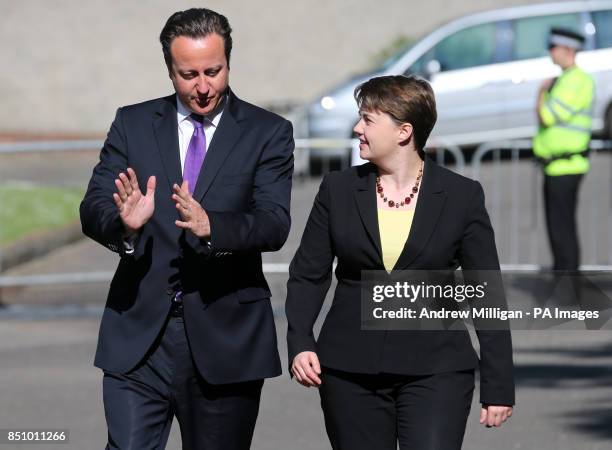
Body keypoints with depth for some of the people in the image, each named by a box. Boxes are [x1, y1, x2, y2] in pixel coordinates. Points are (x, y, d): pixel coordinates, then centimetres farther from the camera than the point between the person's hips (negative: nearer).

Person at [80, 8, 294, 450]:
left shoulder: (268, 132, 1)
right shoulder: (133, 124, 7)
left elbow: (274, 224, -11)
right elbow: (93, 210, -2)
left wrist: (210, 226, -32)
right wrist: (124, 223, -26)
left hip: (225, 342, -1)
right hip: (139, 334, 1)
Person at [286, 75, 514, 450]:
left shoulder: (462, 197, 0)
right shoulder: (339, 190, 6)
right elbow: (308, 275, 9)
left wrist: (498, 387, 0)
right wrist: (300, 342, -8)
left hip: (434, 374, -2)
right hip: (351, 373, 3)